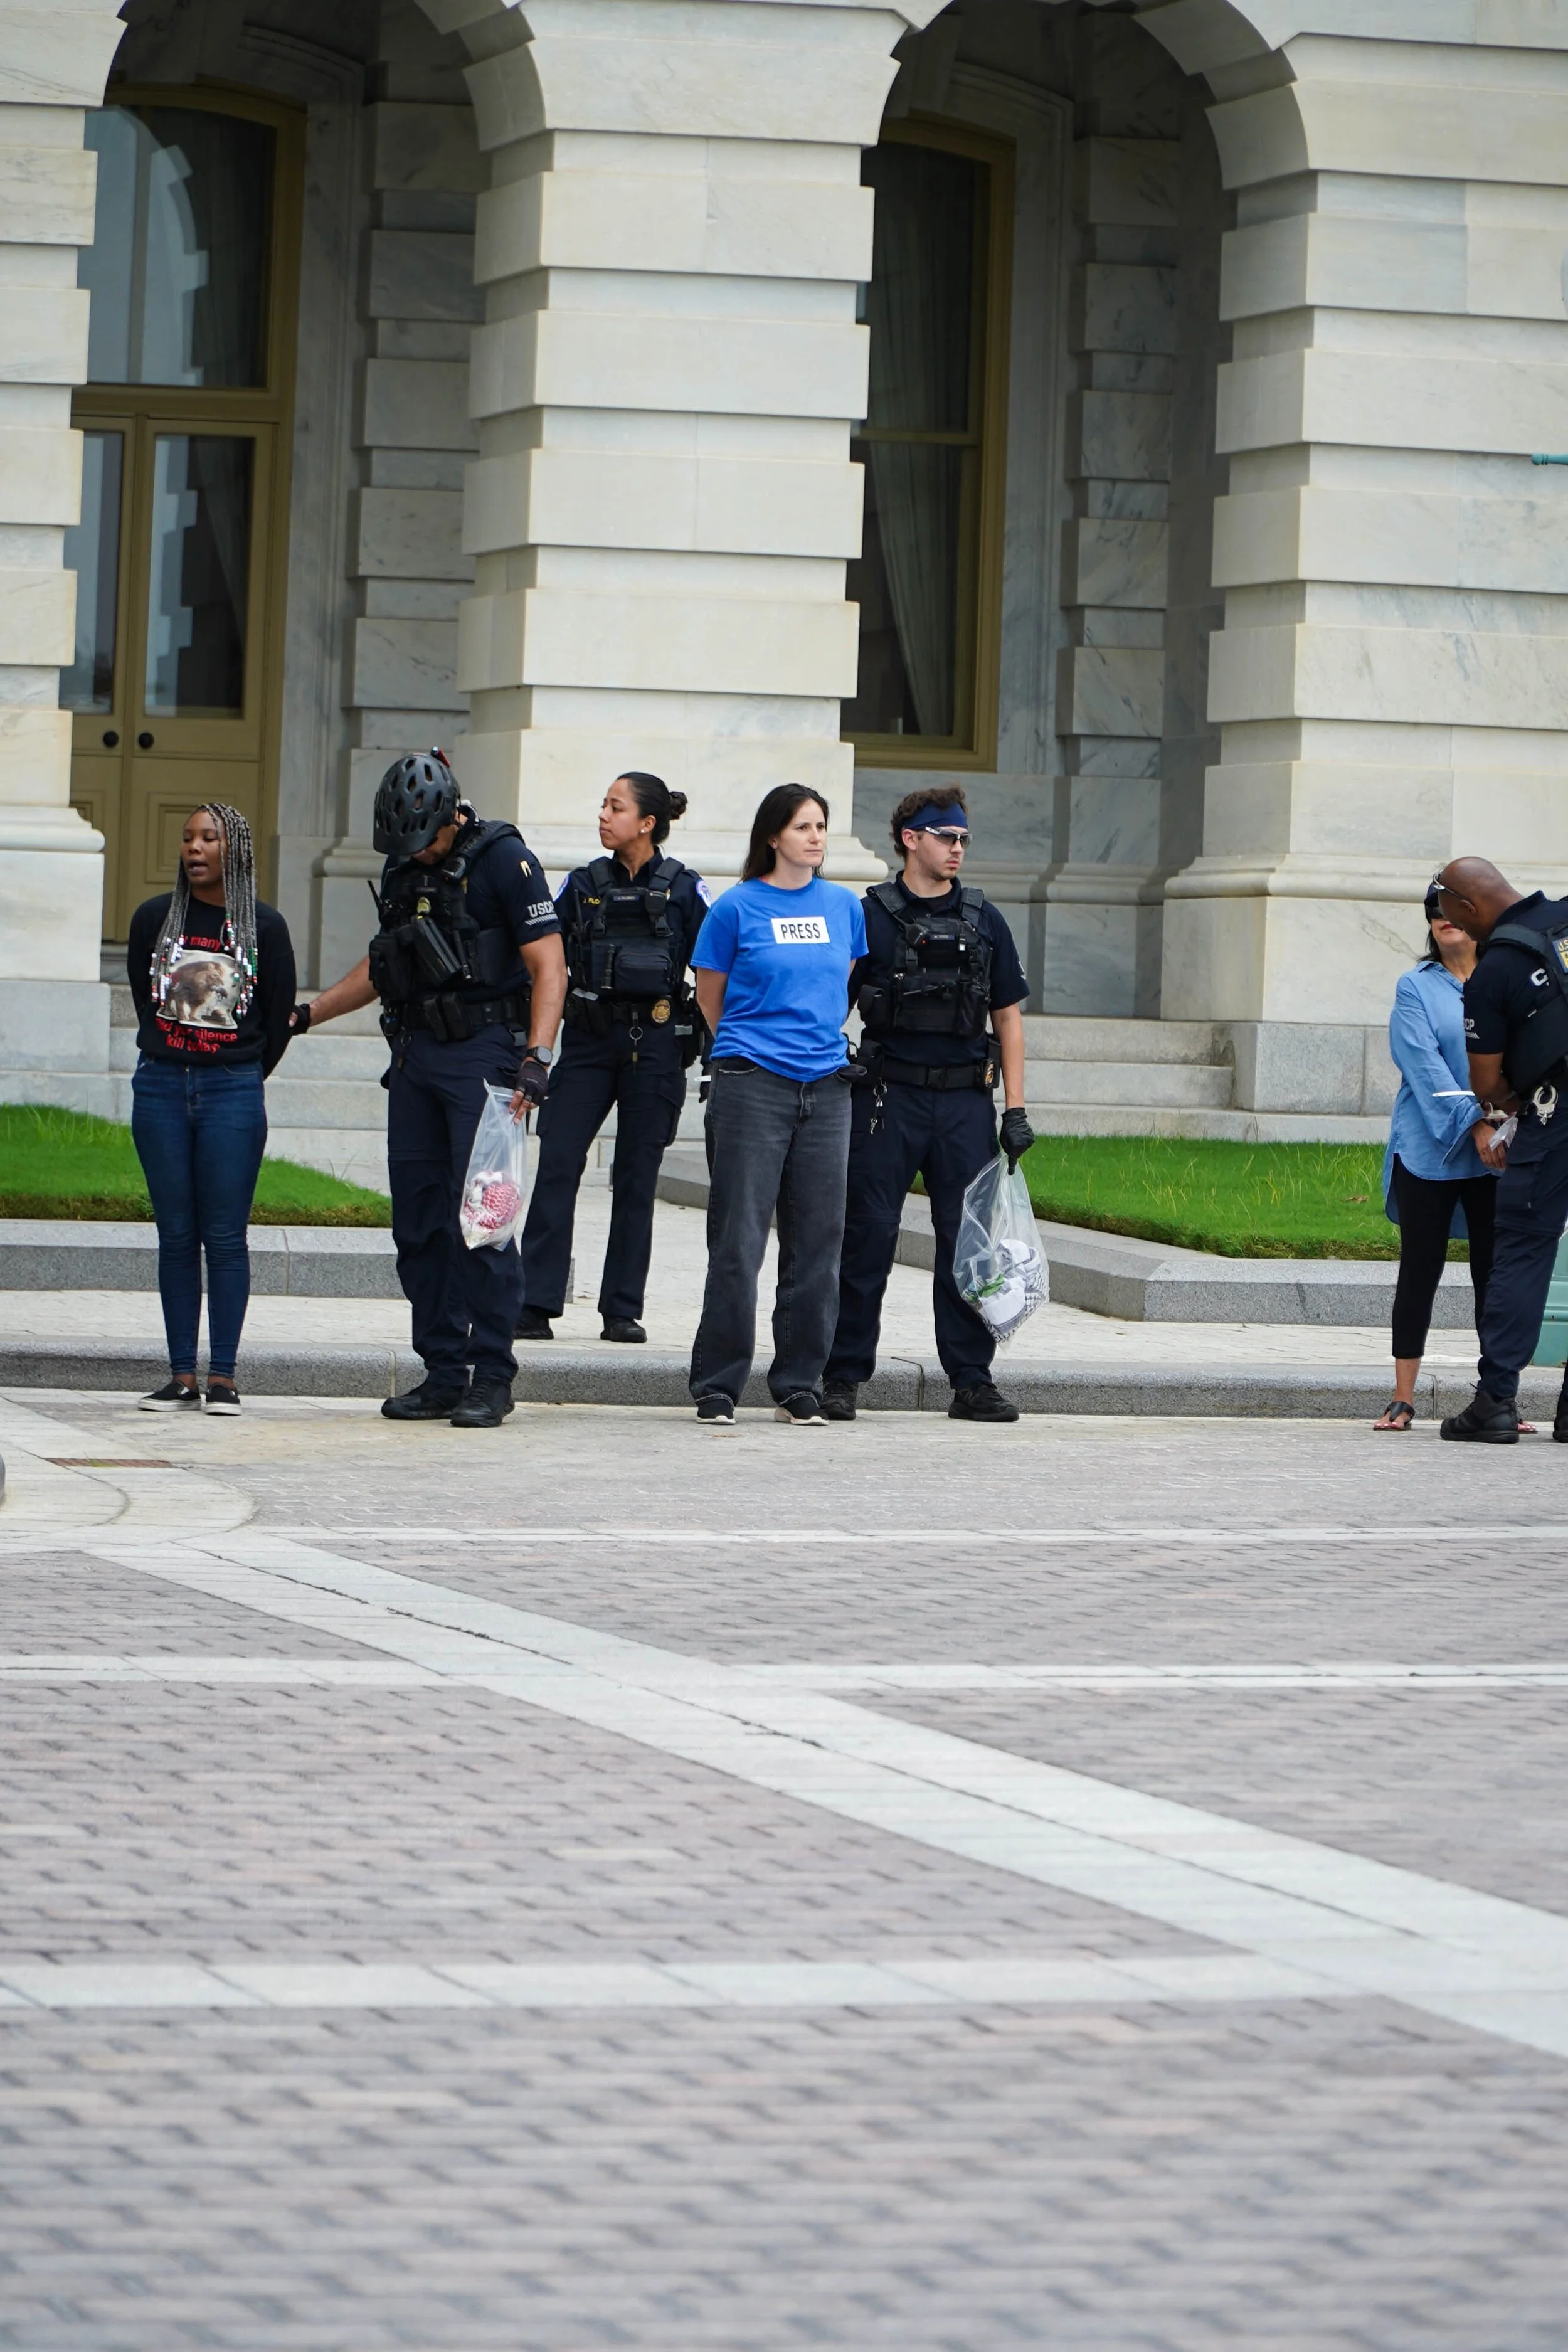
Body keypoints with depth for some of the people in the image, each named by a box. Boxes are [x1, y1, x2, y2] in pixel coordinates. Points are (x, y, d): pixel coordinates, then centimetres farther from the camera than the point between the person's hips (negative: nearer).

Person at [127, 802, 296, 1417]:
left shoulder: (264, 926, 0)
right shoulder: (153, 919, 6)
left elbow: (279, 1019, 7)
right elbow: (143, 997, 14)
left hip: (233, 1090, -2)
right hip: (161, 1089, 2)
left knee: (225, 1236, -3)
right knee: (176, 1235, 2)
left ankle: (223, 1377, -1)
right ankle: (181, 1377, 4)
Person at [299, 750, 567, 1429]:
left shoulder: (504, 860, -7)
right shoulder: (402, 870, 14)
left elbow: (549, 967, -10)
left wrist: (535, 1058, -20)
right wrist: (305, 1013, 24)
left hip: (484, 1054, -7)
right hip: (417, 1054, 7)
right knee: (419, 1220, 4)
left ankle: (491, 1379, -7)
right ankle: (444, 1374, 9)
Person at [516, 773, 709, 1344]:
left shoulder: (684, 890, 1)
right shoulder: (584, 884, 8)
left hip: (655, 1044, -2)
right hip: (588, 1039, 2)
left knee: (637, 1177, 3)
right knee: (558, 1164, -7)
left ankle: (623, 1309, 9)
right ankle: (535, 1303, -7)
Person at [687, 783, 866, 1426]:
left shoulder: (844, 906, 11)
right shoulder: (738, 908, -1)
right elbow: (710, 999, 9)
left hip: (825, 1085, 4)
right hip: (751, 1084, -4)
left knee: (817, 1241, 4)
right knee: (738, 1241, -5)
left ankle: (799, 1385, 12)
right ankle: (717, 1387, 0)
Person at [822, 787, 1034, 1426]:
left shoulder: (983, 922, 11)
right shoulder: (868, 917, 2)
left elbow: (1008, 1017, 13)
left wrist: (1015, 1110, 6)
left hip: (964, 1102, 3)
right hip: (888, 1097, -3)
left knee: (968, 1241, 2)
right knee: (868, 1236, -2)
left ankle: (972, 1379, 7)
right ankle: (842, 1376, 5)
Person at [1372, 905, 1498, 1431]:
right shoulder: (1416, 987, 5)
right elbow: (1424, 1063, -7)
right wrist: (1473, 1123, -18)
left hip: (1499, 1151, 1)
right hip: (1430, 1147, -1)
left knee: (1495, 1271, 1)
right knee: (1420, 1270, 1)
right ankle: (1403, 1398, 6)